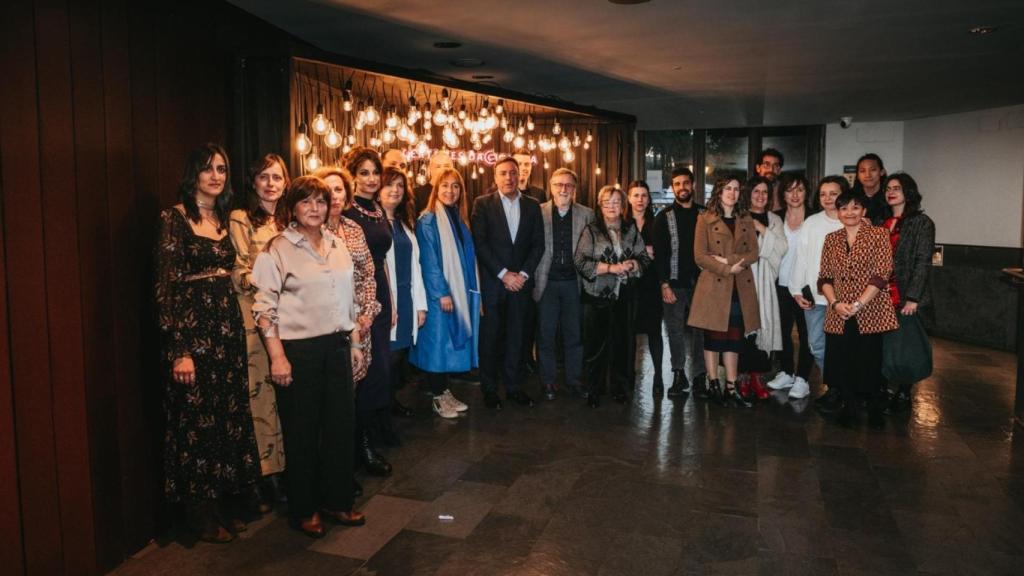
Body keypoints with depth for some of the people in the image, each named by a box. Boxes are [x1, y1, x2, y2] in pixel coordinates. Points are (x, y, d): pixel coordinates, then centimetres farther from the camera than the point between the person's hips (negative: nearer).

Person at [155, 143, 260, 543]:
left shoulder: (225, 219, 12)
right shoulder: (175, 218, -9)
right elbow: (167, 286, -13)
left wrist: (236, 327, 9)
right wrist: (180, 351, -17)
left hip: (228, 327, 7)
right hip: (193, 331, -7)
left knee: (229, 416, 13)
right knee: (197, 420, 3)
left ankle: (225, 503, 28)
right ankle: (201, 514, 18)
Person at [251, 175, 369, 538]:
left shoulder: (338, 246, 10)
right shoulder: (278, 249, -6)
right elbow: (264, 306, -9)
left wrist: (355, 342, 14)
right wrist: (277, 356, -14)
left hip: (337, 345, 5)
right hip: (299, 348, -5)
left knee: (340, 424, 10)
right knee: (302, 430, 5)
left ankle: (336, 501, 26)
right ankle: (303, 510, 21)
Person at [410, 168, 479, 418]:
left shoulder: (460, 219, 12)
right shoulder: (427, 220, -9)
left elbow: (468, 257, 13)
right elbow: (428, 261, -14)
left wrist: (472, 290, 8)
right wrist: (442, 293, -17)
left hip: (462, 292, 7)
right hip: (438, 294, -7)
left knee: (453, 341, 11)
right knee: (437, 342, 1)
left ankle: (445, 391, 21)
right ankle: (438, 397, 11)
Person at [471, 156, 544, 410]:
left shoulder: (532, 205, 9)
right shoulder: (483, 204, 0)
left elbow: (538, 244, 6)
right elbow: (480, 244, -7)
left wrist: (523, 274, -6)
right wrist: (504, 274, -12)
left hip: (521, 282, 3)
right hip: (492, 282, -2)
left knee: (516, 338, 7)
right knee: (490, 338, 4)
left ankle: (514, 387, 18)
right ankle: (489, 389, 15)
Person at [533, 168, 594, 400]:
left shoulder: (586, 214, 5)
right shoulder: (538, 212, 0)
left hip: (574, 282, 1)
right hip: (546, 282, -1)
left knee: (574, 333, 9)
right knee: (546, 335, 6)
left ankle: (574, 379, 22)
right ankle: (547, 381, 18)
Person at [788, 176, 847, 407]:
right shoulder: (811, 223, 7)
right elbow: (801, 258, 8)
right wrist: (797, 289, 3)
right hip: (815, 294, 3)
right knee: (816, 345, 6)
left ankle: (836, 390, 16)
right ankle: (835, 386, 24)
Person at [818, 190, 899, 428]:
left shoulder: (878, 235, 0)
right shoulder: (831, 239, 12)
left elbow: (881, 275, -8)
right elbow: (824, 277, 9)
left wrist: (858, 304, -15)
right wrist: (835, 303, -8)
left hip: (870, 313, -3)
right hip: (839, 316, 3)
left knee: (870, 363, 1)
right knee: (838, 363, 2)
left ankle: (874, 408, 24)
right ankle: (849, 406, 24)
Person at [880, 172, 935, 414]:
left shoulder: (922, 222, -2)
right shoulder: (881, 222, 13)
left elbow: (923, 262, -8)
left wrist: (912, 298, -15)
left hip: (906, 297, -4)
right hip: (881, 295, 4)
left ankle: (903, 395, 14)